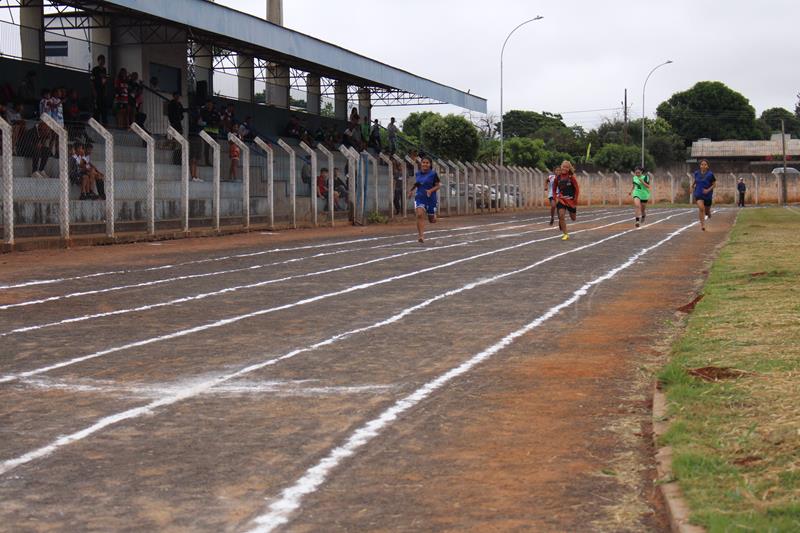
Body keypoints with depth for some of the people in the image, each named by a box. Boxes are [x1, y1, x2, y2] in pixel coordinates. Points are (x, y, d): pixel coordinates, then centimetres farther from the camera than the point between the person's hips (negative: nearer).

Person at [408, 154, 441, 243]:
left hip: (430, 198, -2)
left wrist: (431, 190, -19)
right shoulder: (417, 174, 6)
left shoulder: (433, 174, -6)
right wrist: (411, 190, 10)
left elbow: (438, 185, -2)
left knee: (432, 220, 10)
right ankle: (421, 236, -23)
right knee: (420, 215, -23)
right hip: (419, 197, 2)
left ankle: (434, 215, 50)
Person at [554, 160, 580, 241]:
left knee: (573, 218, 12)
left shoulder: (571, 177, -11)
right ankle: (565, 234, -8)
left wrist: (575, 201, -9)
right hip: (561, 200, 1)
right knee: (561, 215, -18)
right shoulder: (558, 178, -4)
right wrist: (555, 198, 1)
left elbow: (577, 189, -7)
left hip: (571, 200, -1)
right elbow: (554, 189, 10)